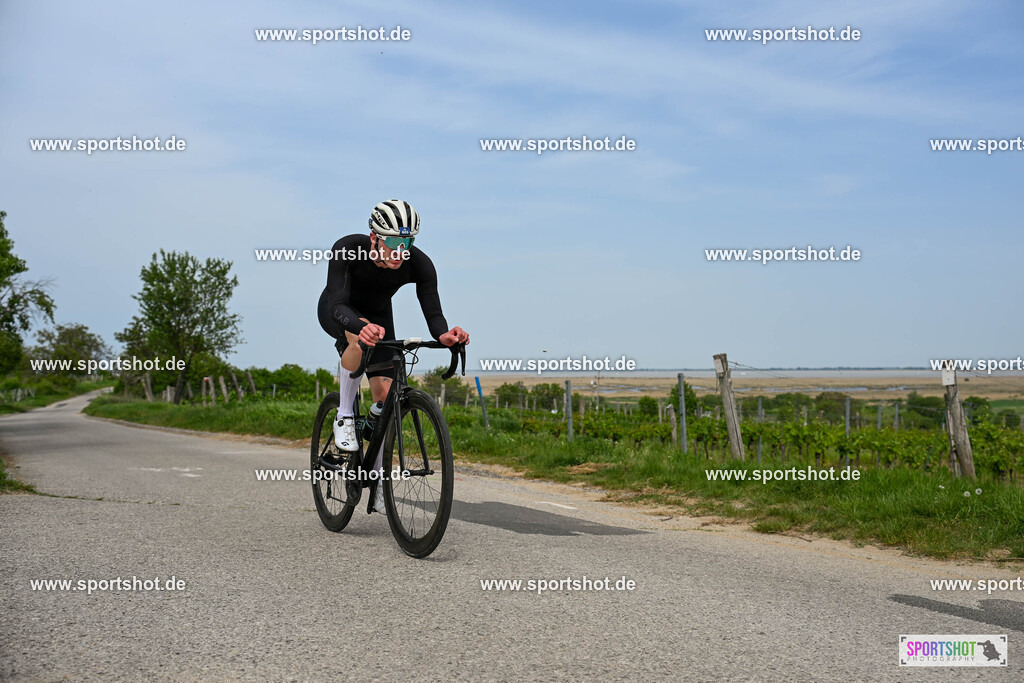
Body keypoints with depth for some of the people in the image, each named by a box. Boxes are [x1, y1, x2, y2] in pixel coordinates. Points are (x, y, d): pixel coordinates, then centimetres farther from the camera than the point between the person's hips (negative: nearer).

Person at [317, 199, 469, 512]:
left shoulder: (420, 264, -31)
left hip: (378, 314, 3)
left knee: (384, 391, -11)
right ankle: (345, 416, -18)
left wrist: (444, 334, -57)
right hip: (337, 312, -3)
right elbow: (338, 306, -44)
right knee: (360, 338, -39)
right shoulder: (347, 249, -37)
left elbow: (433, 313, -33)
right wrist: (362, 327, -65)